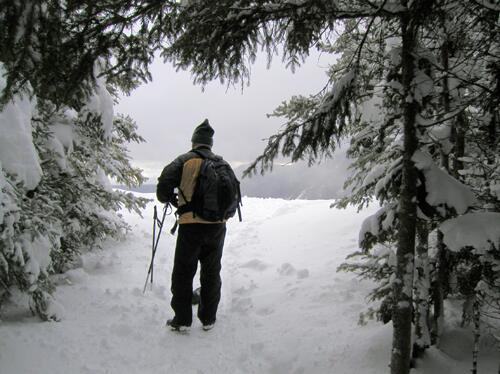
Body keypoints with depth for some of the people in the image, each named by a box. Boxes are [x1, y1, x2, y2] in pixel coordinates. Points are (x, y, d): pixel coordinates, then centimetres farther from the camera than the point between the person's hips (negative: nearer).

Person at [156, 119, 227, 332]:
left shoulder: (185, 160, -1)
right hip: (217, 225, 4)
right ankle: (208, 319, 23)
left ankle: (182, 320, 13)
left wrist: (170, 200, 8)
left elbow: (165, 182, -12)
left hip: (191, 225, -3)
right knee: (211, 273, 16)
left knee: (183, 273, 9)